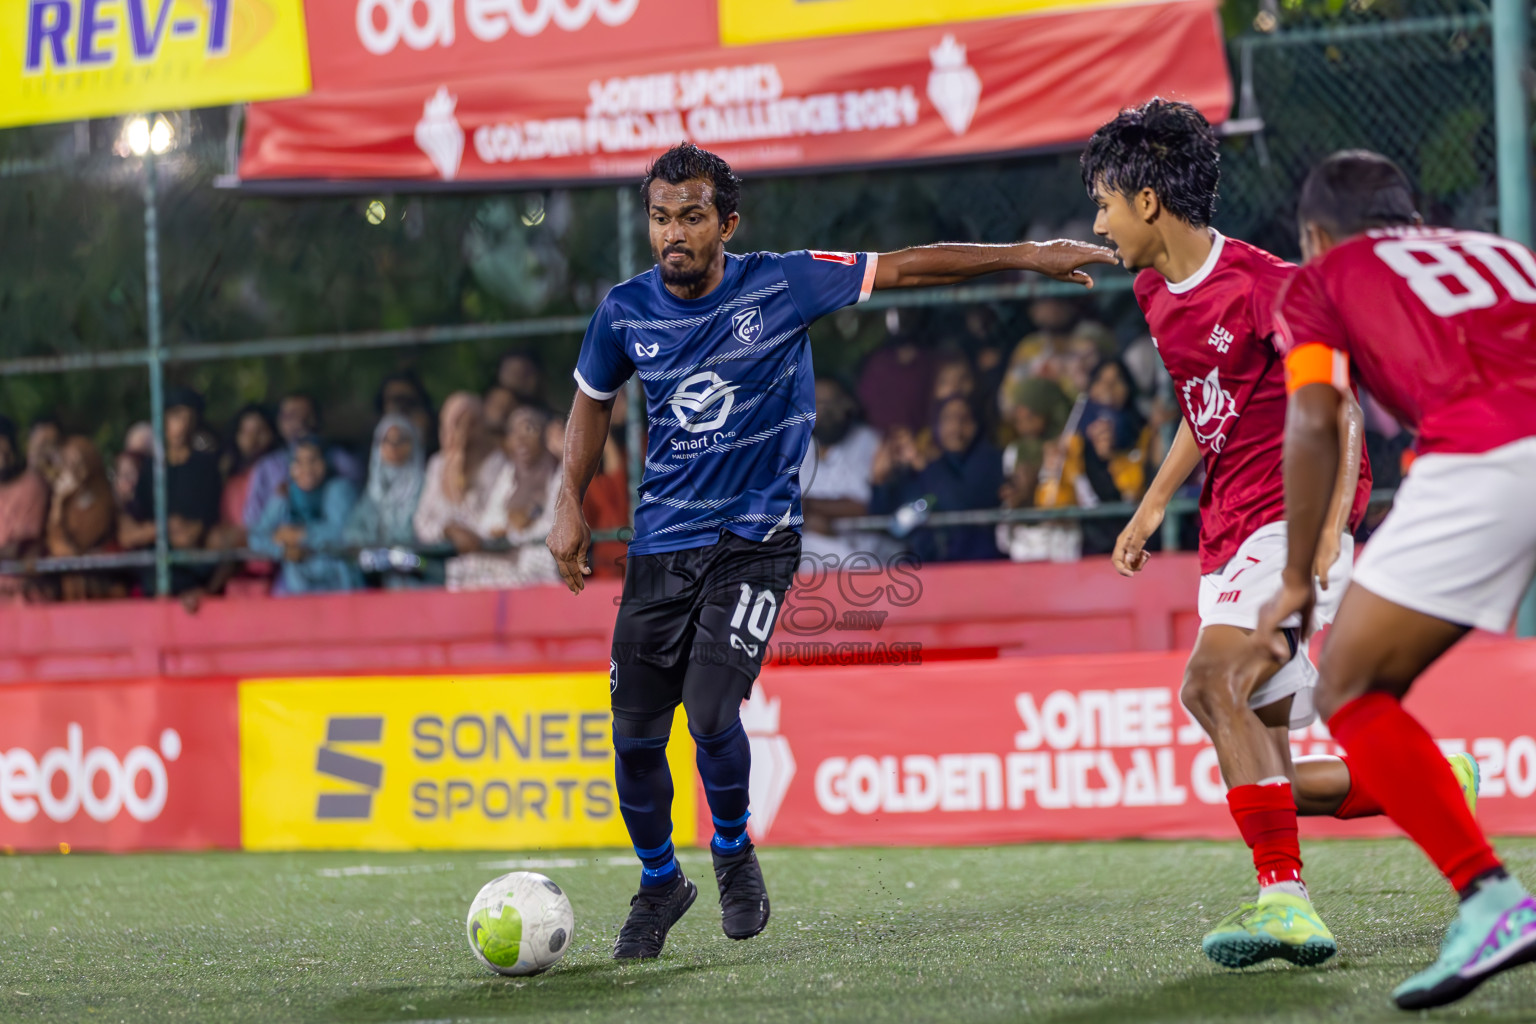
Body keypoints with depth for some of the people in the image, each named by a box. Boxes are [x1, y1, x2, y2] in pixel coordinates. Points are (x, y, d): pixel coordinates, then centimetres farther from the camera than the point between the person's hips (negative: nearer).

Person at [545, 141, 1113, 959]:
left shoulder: (783, 286, -8)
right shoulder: (626, 312, -1)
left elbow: (906, 267, -3)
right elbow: (593, 400, 18)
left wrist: (1026, 257, -5)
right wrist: (570, 504, 11)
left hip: (756, 539, -3)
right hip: (662, 543, 3)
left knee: (711, 713, -19)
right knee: (636, 736, 1)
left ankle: (732, 848, 11)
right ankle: (659, 882, 27)